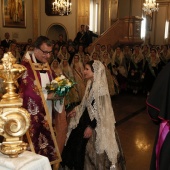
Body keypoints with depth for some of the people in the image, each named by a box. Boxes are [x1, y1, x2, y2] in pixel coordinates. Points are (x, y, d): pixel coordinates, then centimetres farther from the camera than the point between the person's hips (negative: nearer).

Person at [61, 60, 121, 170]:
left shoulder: (100, 87, -22)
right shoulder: (91, 84, 4)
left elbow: (100, 110, -22)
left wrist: (91, 127, -20)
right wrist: (76, 110, 7)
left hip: (96, 125, -8)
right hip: (86, 120, 9)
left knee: (94, 151, 6)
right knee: (82, 147, 16)